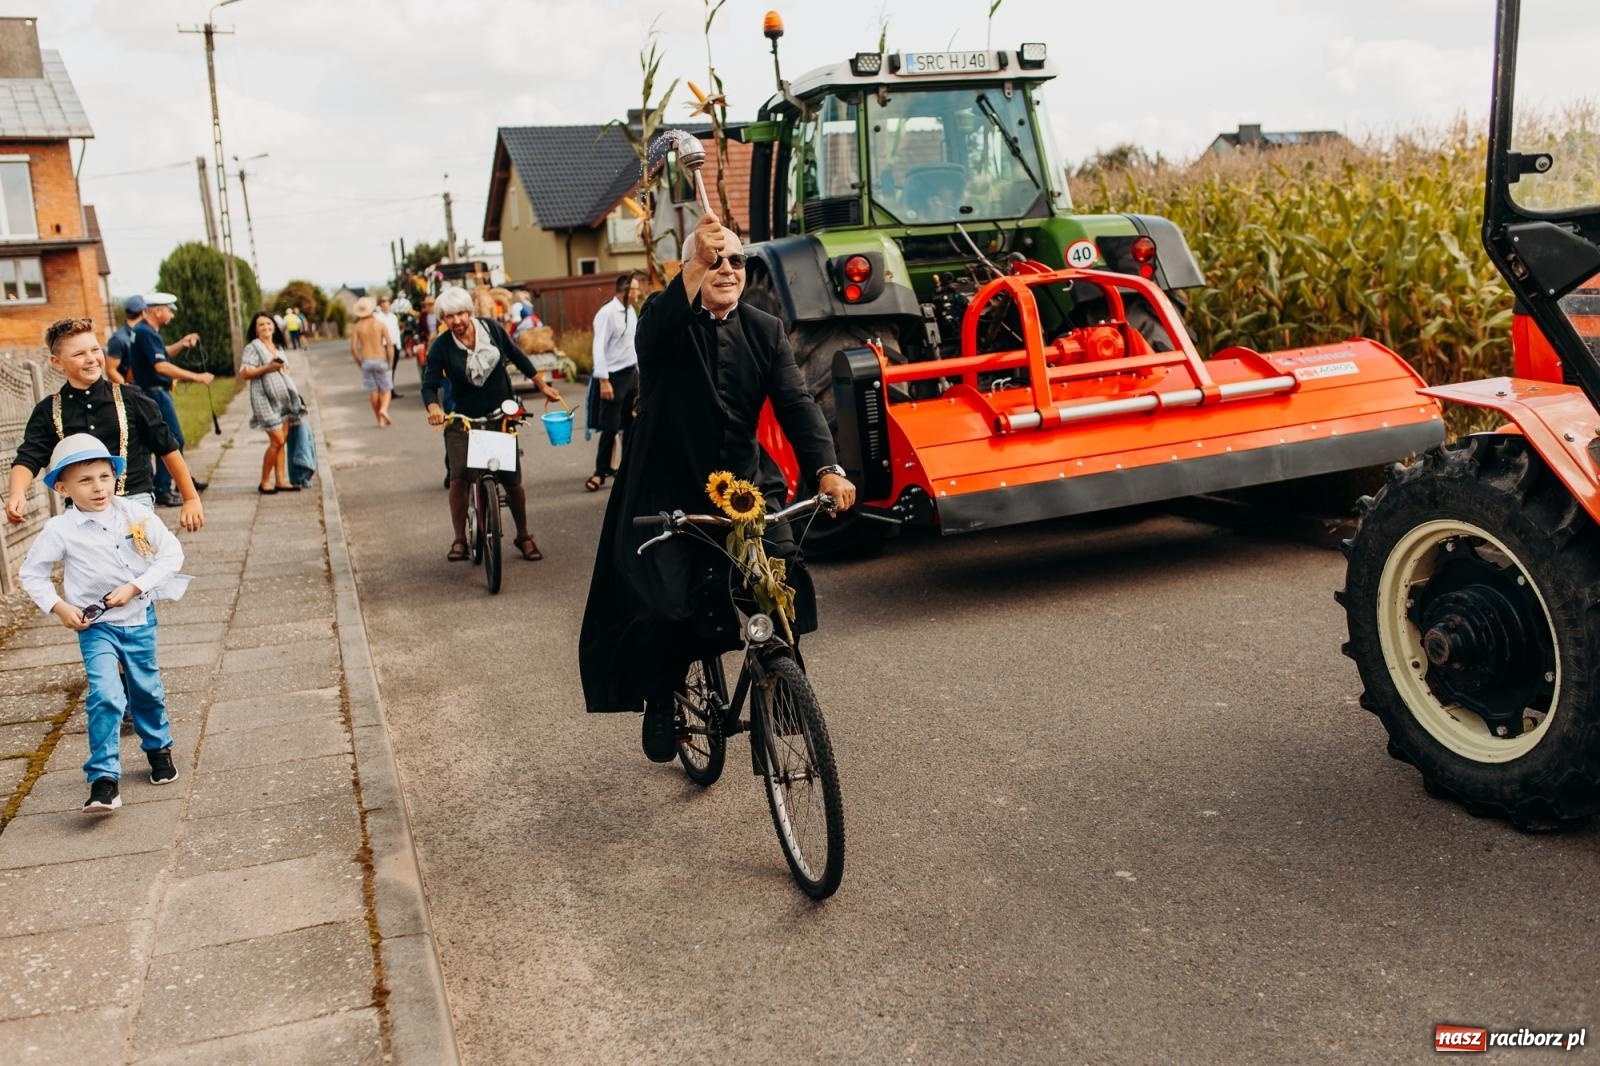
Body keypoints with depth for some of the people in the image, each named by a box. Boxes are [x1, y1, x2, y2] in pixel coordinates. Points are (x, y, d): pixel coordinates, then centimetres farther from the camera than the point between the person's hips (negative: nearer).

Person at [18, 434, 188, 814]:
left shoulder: (135, 514, -9)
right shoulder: (60, 530, -11)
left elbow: (171, 552, -7)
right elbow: (31, 573, 1)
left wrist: (136, 587, -16)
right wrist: (59, 607, -11)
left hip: (140, 619, 2)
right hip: (95, 626, -2)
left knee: (147, 690, 18)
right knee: (106, 696, -17)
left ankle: (158, 747, 43)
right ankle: (103, 780, -12)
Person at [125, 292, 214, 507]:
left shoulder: (147, 331, 12)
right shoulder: (146, 333, -19)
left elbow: (160, 354, 26)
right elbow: (161, 366, -28)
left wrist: (181, 344, 10)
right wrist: (197, 377, -27)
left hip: (156, 392, 11)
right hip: (155, 393, -11)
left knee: (173, 439, 19)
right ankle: (162, 490, -2)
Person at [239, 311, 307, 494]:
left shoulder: (277, 347, 18)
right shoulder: (253, 348, -4)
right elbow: (244, 373, -13)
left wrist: (283, 368, 13)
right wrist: (267, 368, -18)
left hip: (283, 397, 7)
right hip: (265, 398, -7)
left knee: (282, 440, 4)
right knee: (277, 440, -12)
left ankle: (280, 480, 8)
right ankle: (264, 482, 0)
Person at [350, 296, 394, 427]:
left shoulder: (357, 327, 0)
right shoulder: (380, 324, -3)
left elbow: (353, 348, -5)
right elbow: (389, 344, -9)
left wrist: (359, 363, 8)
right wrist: (390, 361, 0)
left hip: (366, 362, 1)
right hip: (381, 360, -1)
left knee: (373, 391, 9)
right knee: (385, 389, 8)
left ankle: (380, 419, 12)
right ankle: (384, 409, -20)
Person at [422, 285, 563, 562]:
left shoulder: (491, 328, -5)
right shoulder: (441, 347, -10)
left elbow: (517, 357, 8)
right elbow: (429, 385, -15)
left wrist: (543, 386, 7)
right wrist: (433, 408, -36)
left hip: (500, 414, 1)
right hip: (462, 419, -1)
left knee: (513, 479, -1)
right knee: (458, 477, -14)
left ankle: (523, 536, 17)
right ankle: (459, 539, 0)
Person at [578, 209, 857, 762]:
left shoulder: (765, 330, 5)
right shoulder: (666, 322, -4)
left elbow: (795, 401, -7)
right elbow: (656, 331, -31)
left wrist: (827, 469, -24)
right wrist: (695, 268, -48)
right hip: (668, 493, -2)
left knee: (786, 577, -18)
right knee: (665, 609, -13)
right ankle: (660, 701, 17)